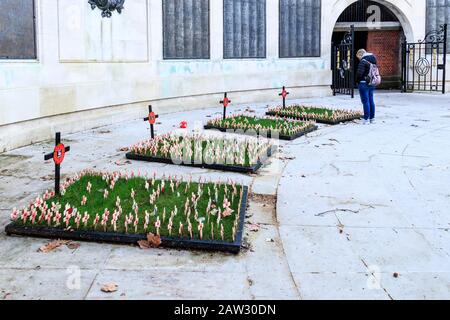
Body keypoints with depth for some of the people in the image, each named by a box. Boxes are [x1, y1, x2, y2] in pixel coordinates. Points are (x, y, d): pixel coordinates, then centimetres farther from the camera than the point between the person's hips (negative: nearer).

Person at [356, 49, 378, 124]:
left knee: (365, 101, -5)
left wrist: (357, 80, -6)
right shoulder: (373, 61, 12)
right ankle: (372, 118, 19)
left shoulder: (363, 61, -15)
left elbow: (359, 73, -22)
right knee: (371, 101, 14)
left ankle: (366, 119, -4)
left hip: (364, 83, -8)